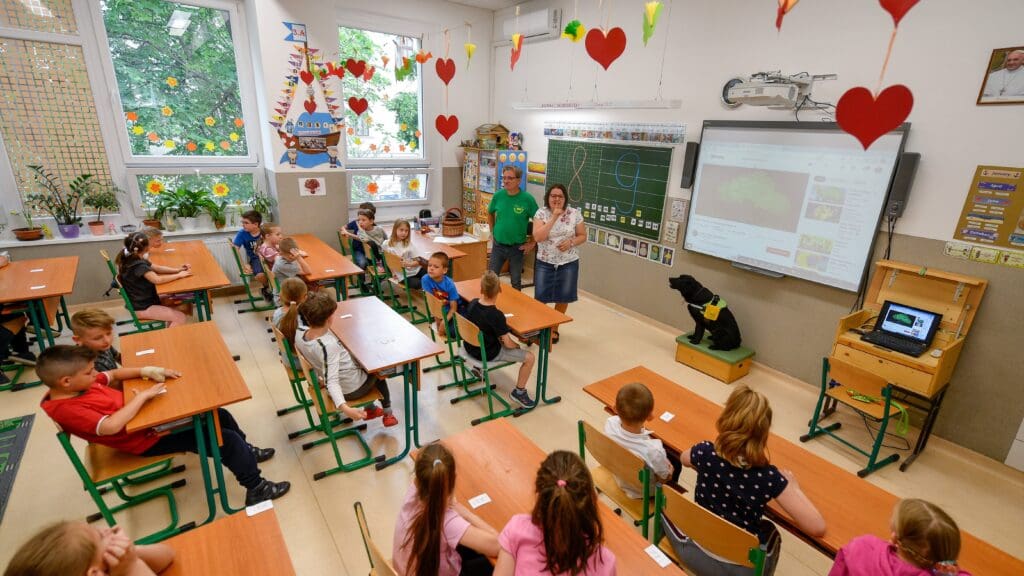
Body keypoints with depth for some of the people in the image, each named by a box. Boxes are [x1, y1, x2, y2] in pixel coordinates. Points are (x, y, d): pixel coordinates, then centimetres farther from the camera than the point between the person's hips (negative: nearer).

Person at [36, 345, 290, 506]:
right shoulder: (66, 409, -27)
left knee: (220, 415, 16)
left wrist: (147, 371, -3)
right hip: (147, 439, -10)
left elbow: (114, 374, 13)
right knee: (227, 441, -12)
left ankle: (246, 451, 39)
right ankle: (256, 489, 4)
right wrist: (142, 396, -30)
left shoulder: (75, 385, -1)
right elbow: (110, 426, -40)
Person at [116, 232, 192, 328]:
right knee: (181, 318, -21)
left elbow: (157, 268, 14)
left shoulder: (137, 260, 6)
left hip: (148, 300, 10)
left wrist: (178, 270, -2)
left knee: (185, 306, 9)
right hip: (142, 308, -10)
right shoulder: (138, 265, -26)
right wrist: (179, 275, -24)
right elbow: (158, 280, -37)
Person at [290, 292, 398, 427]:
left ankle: (370, 410, 44)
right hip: (353, 388, -7)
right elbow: (331, 381, -41)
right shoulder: (328, 346, -39)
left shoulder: (299, 335, -16)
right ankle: (387, 413, 38)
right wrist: (344, 408, -50)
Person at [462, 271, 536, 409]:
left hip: (470, 347, 8)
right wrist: (517, 346, 0)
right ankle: (519, 391, 13)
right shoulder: (497, 315, -28)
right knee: (530, 357, -3)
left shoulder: (472, 303, -9)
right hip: (488, 354, -8)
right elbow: (508, 344, -20)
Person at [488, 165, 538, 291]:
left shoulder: (527, 199, -14)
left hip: (517, 247, -2)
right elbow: (490, 214, 15)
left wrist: (532, 243, -7)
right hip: (498, 245, 2)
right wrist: (493, 232, 11)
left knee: (516, 282, 13)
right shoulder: (498, 195, -4)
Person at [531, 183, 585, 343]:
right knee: (540, 298, 4)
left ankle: (554, 328, 31)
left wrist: (571, 242, -17)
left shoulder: (575, 214, -4)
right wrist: (554, 218, -23)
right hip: (545, 263, -1)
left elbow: (582, 236, 3)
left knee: (562, 298, 10)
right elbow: (538, 237, -20)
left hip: (568, 264, 1)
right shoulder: (541, 213, -7)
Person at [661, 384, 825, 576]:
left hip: (695, 553, 0)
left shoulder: (705, 453, -18)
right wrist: (793, 486, -2)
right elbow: (817, 528, -16)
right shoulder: (769, 477, -24)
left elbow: (684, 459, 6)